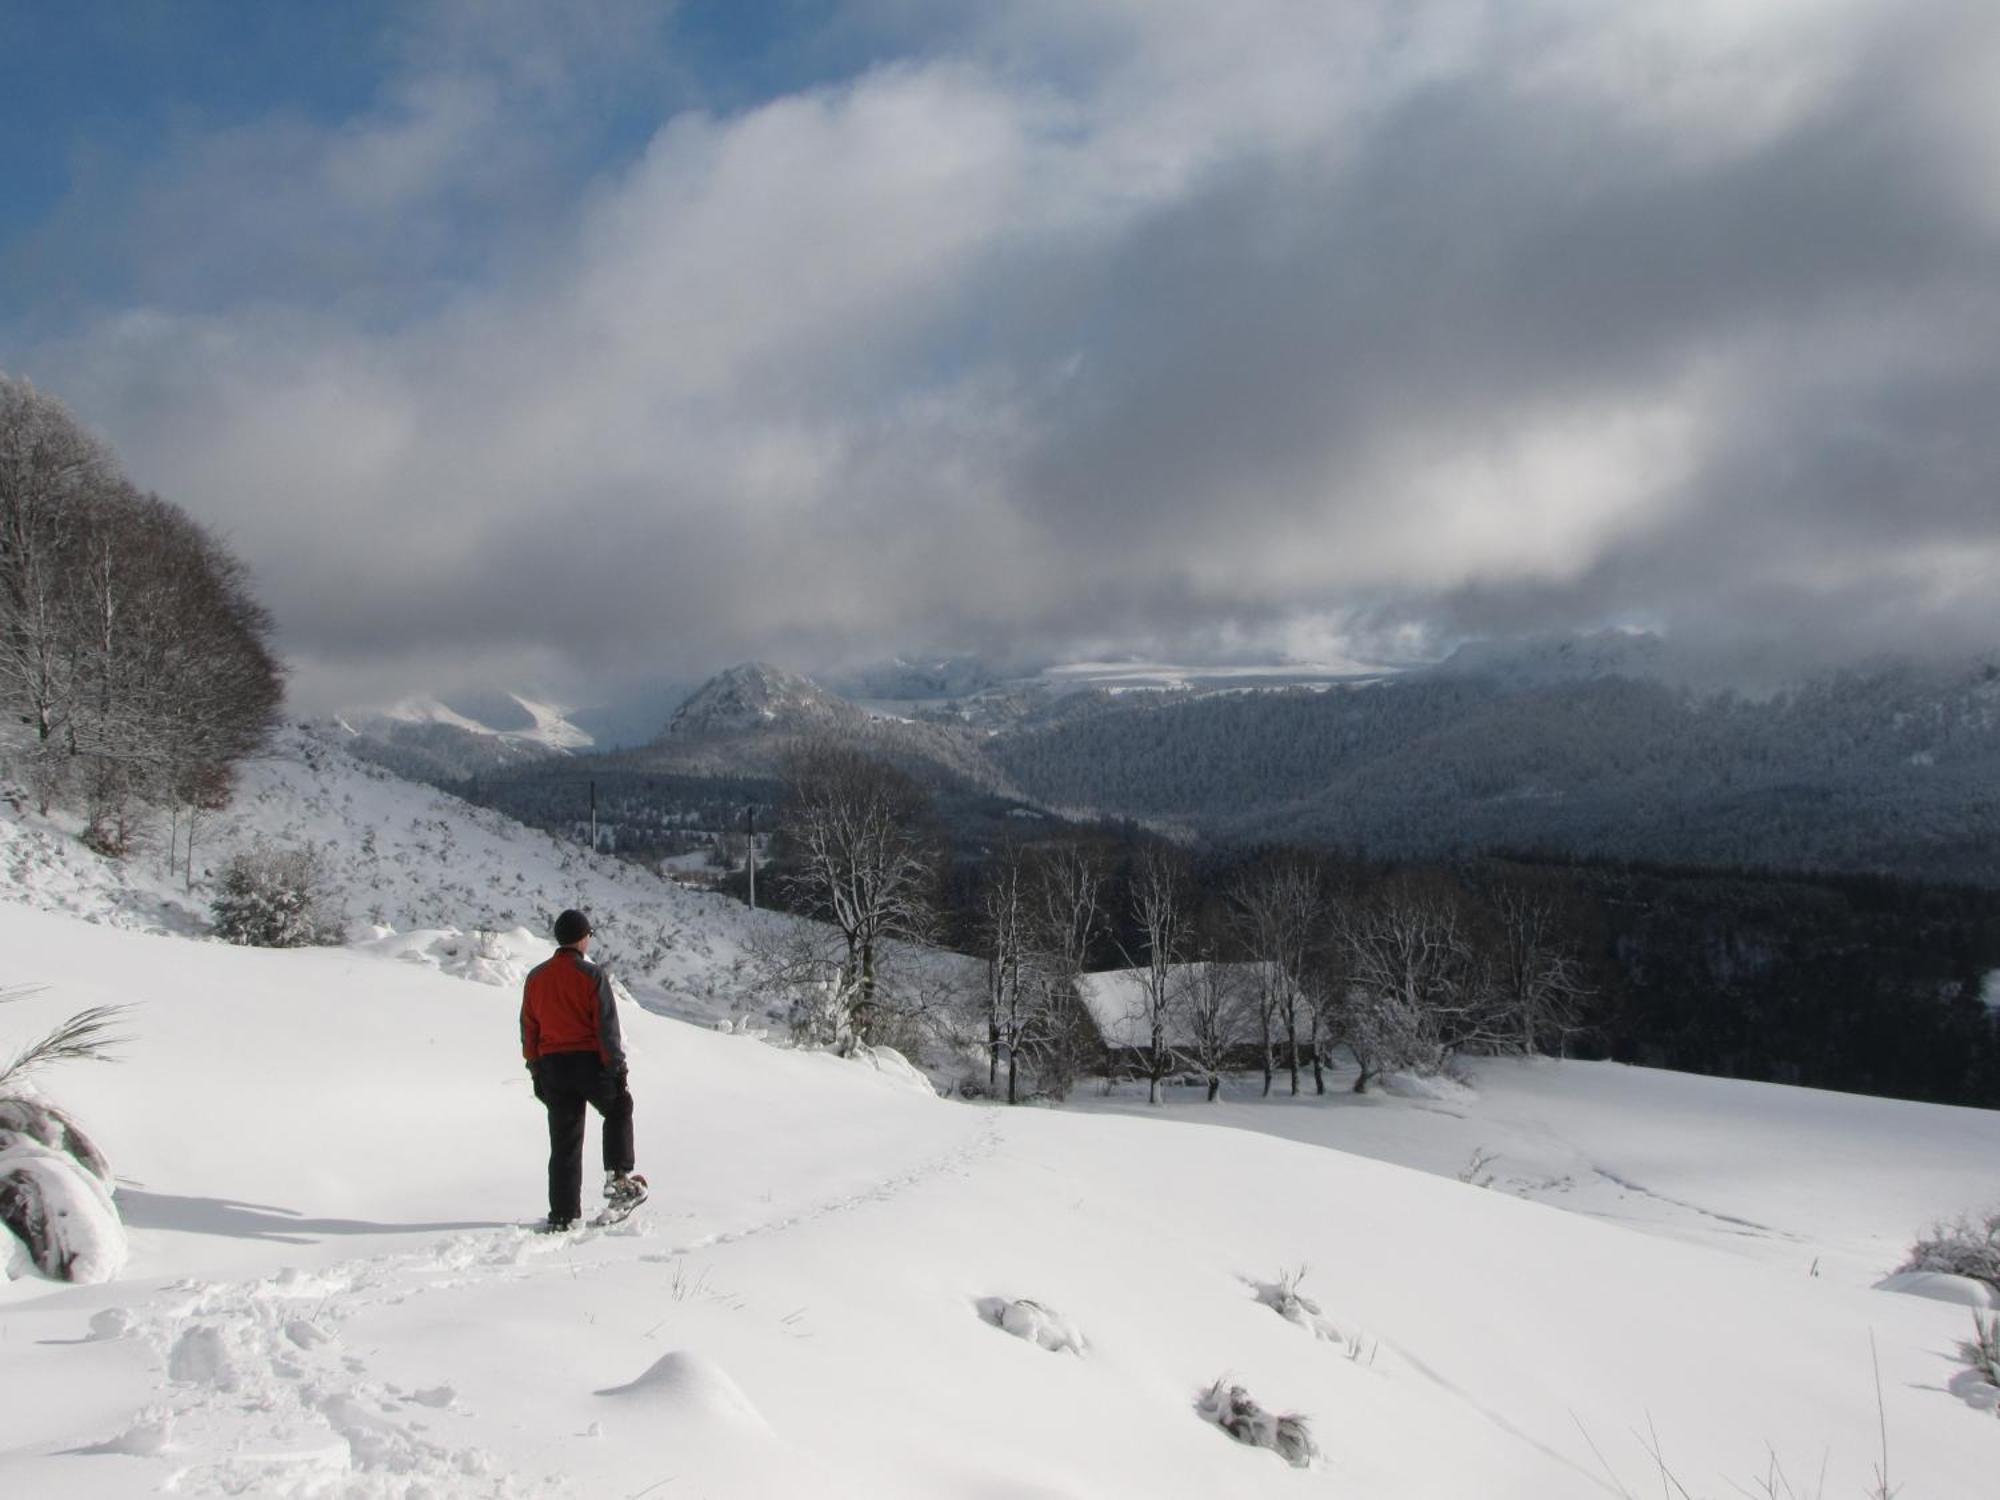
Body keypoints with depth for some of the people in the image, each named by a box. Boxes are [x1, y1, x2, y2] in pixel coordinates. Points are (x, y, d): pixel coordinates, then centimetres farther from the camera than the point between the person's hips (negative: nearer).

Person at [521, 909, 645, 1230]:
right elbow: (607, 1025, -11)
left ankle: (563, 1213, 6)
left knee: (564, 1143, 8)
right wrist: (617, 1068, -6)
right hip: (590, 1061, -4)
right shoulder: (592, 974, -9)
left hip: (551, 1066, 4)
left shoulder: (536, 977, 7)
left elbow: (528, 1029, 11)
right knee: (619, 1109, 22)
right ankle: (619, 1176, 9)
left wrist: (536, 1071, 17)